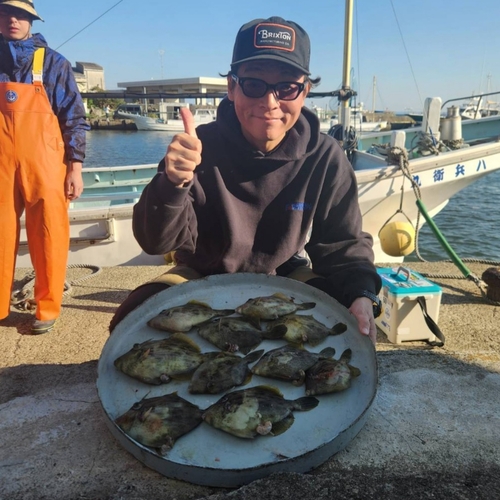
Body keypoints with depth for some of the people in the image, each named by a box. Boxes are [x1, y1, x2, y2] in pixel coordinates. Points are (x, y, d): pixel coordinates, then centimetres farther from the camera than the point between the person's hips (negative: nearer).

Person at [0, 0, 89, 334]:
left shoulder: (53, 63, 7)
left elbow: (75, 118, 4)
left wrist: (75, 167, -5)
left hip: (43, 165, -2)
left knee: (48, 239, 0)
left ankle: (48, 309, 13)